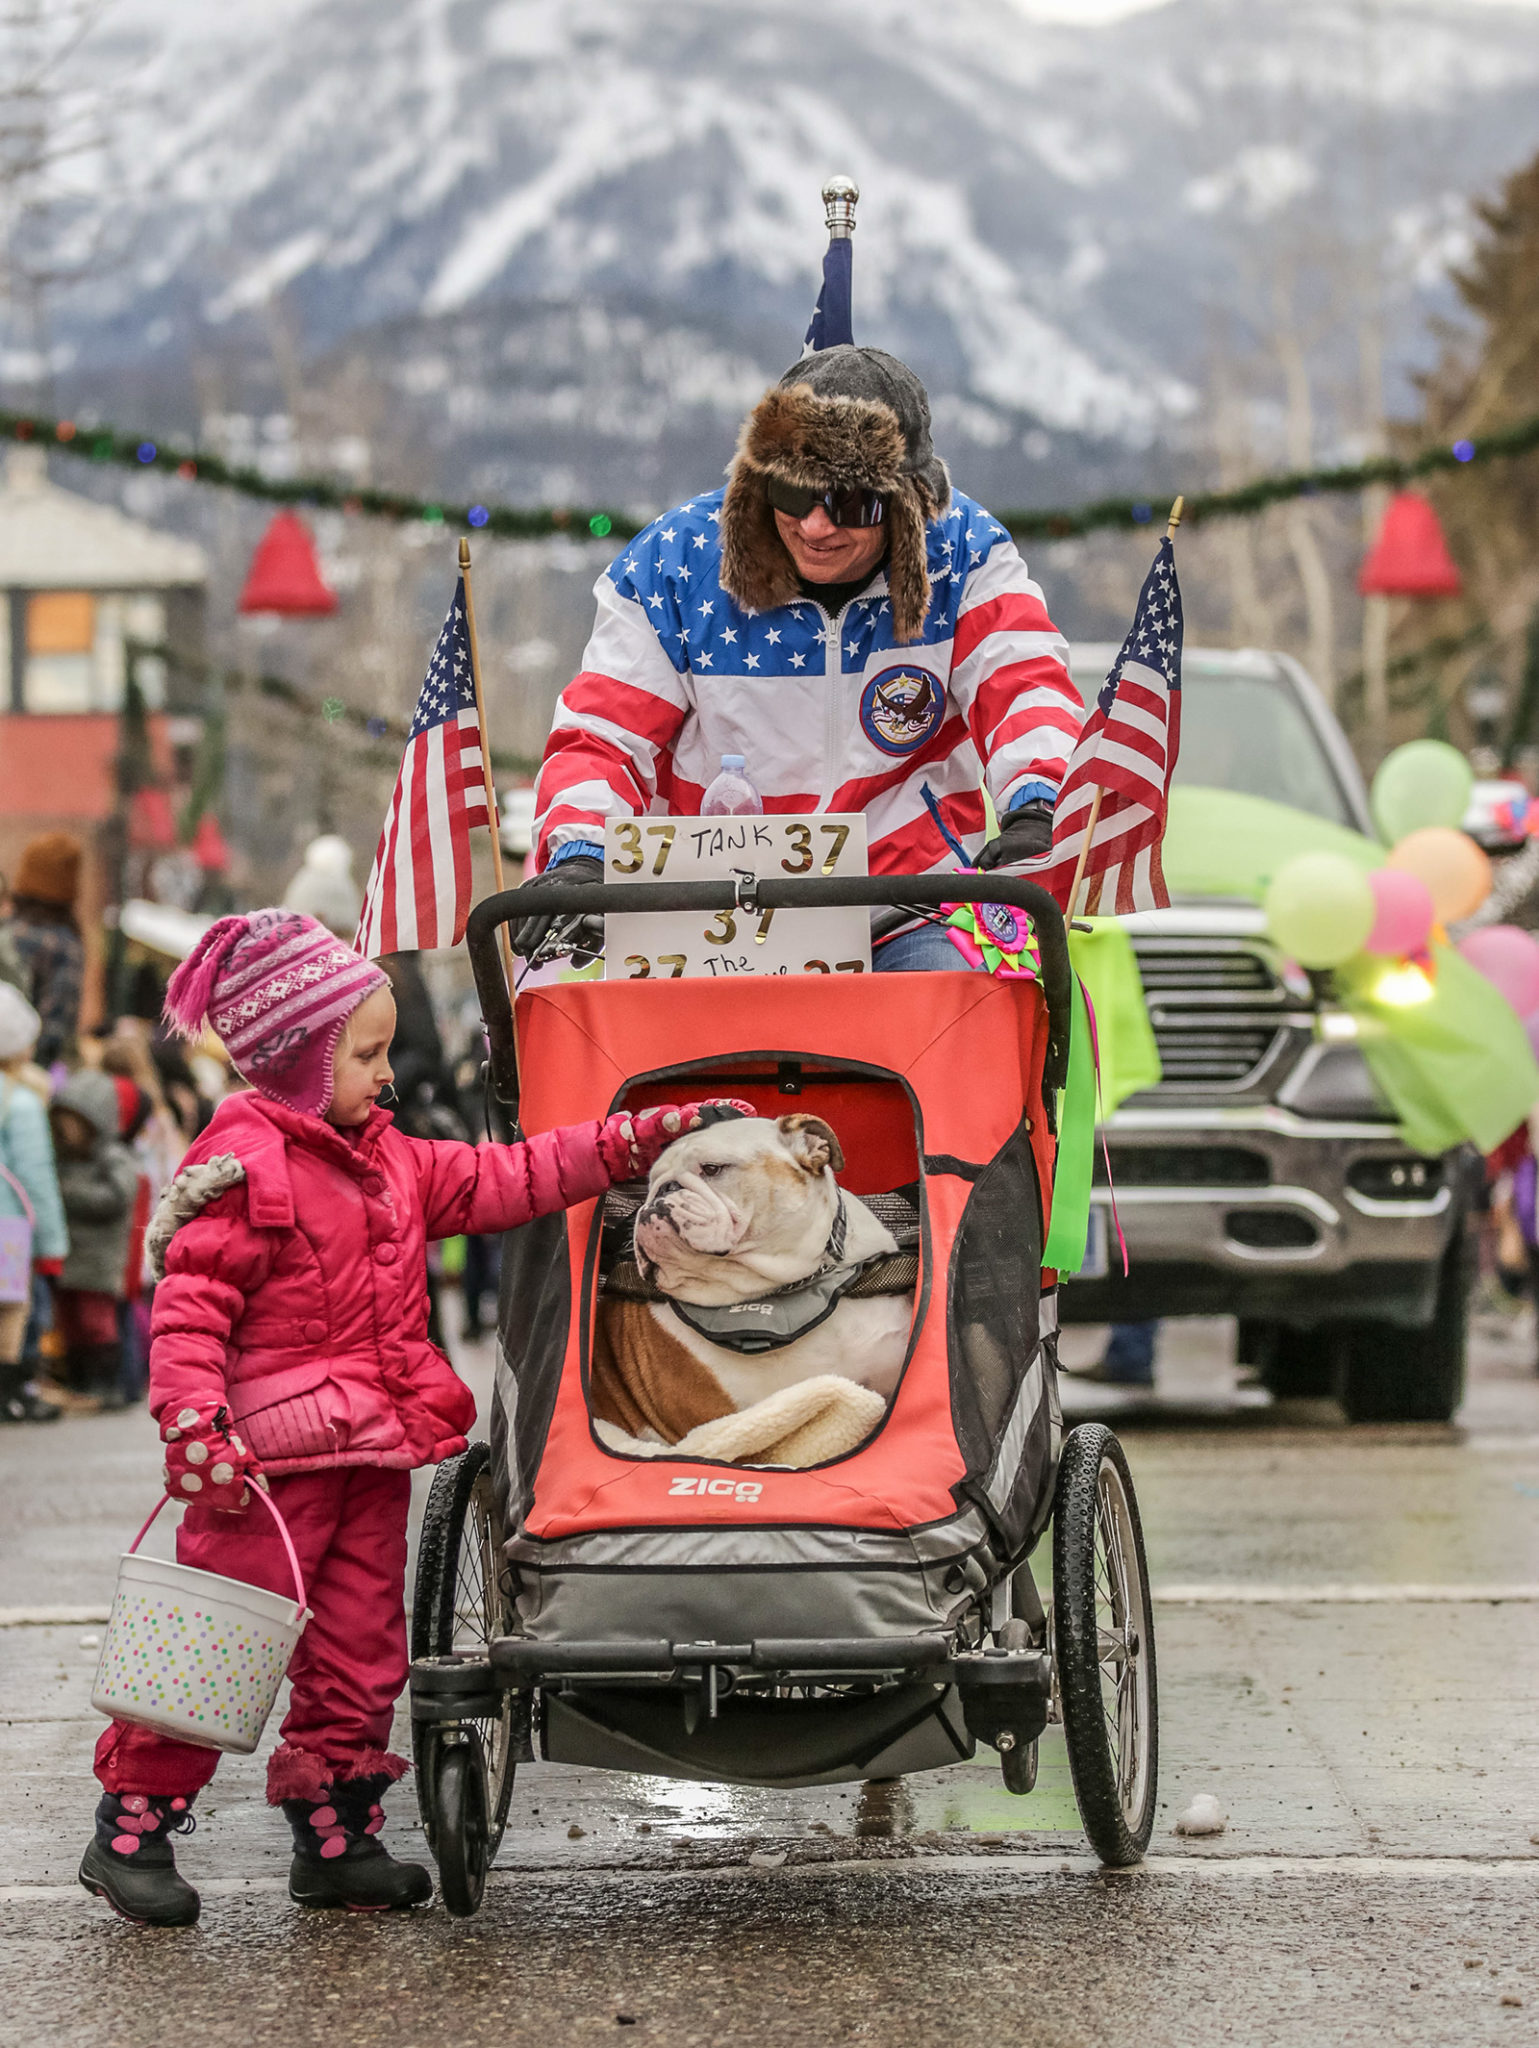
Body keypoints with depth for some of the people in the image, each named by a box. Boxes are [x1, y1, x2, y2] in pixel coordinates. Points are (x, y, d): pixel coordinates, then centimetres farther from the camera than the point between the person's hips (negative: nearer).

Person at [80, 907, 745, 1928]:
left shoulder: (390, 1161, 15)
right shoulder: (246, 1166, -12)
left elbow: (500, 1181, 19)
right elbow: (189, 1306, -16)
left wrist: (630, 1143, 15)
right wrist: (194, 1423, -25)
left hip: (374, 1457, 8)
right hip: (270, 1460, -8)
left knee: (360, 1650, 10)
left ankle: (336, 1837, 18)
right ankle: (133, 1831, 3)